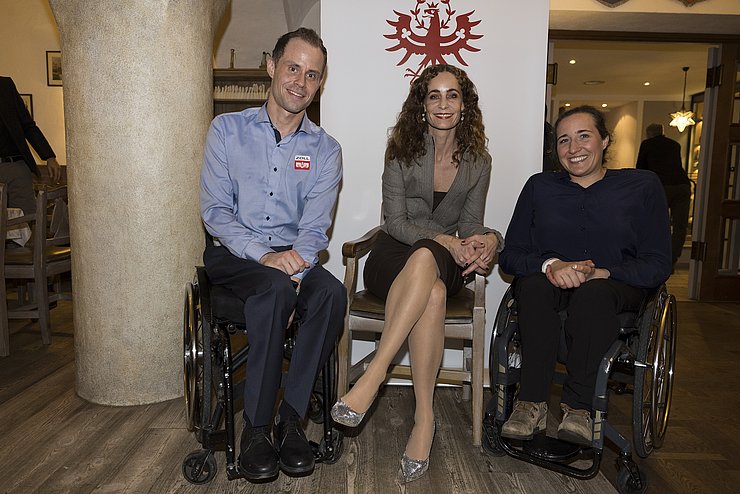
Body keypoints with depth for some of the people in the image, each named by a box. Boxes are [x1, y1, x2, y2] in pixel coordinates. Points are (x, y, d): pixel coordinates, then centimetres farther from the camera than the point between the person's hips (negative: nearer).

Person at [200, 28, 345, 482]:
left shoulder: (325, 150, 6)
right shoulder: (227, 130, 3)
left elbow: (315, 228, -4)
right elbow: (215, 211, -5)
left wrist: (295, 264, -25)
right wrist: (264, 256, -21)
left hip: (294, 256, 2)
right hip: (233, 255, -2)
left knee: (332, 292, -30)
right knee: (276, 288, -34)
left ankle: (291, 418, -17)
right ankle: (256, 427, -20)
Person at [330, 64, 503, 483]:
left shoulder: (478, 161, 9)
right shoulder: (402, 152, 2)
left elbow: (470, 223, 7)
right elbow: (395, 221, -4)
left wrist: (485, 240, -18)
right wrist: (444, 240, -20)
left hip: (446, 263, 1)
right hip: (394, 257, -1)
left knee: (424, 259, -38)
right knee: (433, 292, -38)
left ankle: (373, 376, -38)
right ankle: (425, 416, -34)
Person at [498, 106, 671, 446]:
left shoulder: (642, 186, 4)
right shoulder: (540, 187, 8)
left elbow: (658, 265, -3)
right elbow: (509, 256, 0)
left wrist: (601, 273, -20)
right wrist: (550, 265, -21)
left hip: (616, 289, -1)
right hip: (548, 291, 1)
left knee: (593, 293, -35)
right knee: (535, 284, -33)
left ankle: (578, 407, -26)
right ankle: (531, 404, -27)